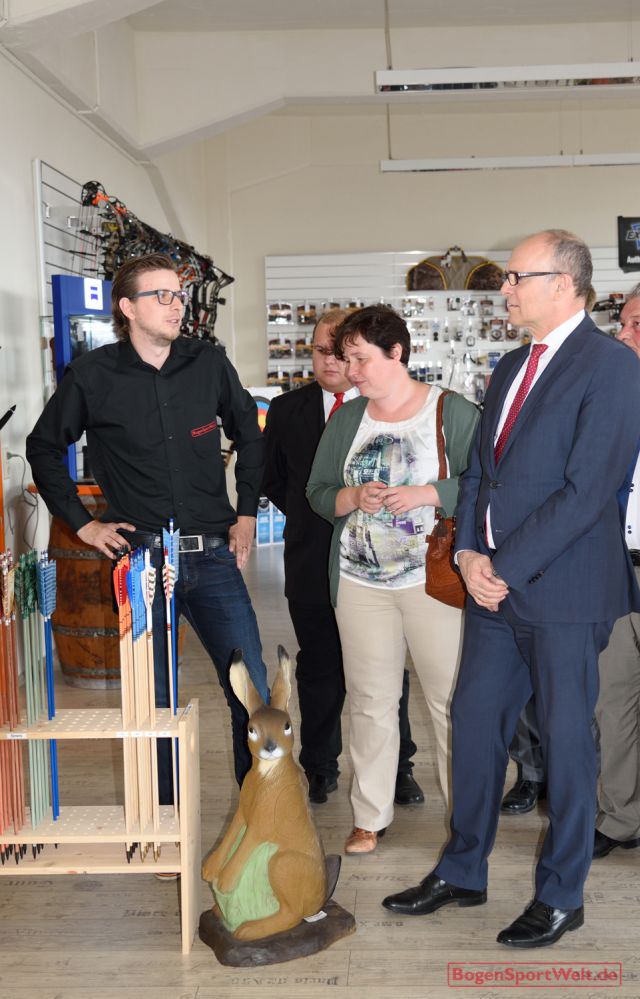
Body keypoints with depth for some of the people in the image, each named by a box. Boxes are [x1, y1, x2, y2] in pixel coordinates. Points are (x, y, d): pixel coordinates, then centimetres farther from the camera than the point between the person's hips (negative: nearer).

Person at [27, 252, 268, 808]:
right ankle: (163, 815, 26)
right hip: (140, 557, -2)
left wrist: (247, 514, 12)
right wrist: (81, 522, 3)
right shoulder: (93, 376, -2)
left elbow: (249, 435, 17)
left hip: (212, 556, 2)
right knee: (153, 699, 8)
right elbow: (44, 448, 10)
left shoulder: (208, 363, 3)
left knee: (253, 690, 2)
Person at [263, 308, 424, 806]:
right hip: (313, 560, 2)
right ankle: (320, 768, 25)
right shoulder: (287, 410, 7)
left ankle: (398, 767, 21)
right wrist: (310, 515, 7)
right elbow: (272, 479, 15)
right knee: (319, 670, 11)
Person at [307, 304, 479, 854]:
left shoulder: (454, 412, -2)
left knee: (452, 698, 0)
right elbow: (318, 493, 12)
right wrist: (355, 497, -8)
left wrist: (429, 493, -18)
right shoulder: (346, 419, 11)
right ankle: (371, 817, 20)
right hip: (360, 582, 4)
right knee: (370, 700, 8)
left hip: (433, 581, -3)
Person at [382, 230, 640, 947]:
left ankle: (560, 895, 22)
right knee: (474, 722, 12)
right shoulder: (510, 367, 15)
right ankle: (462, 872, 29)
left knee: (565, 738, 5)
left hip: (563, 590, -7)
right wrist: (468, 553, -1)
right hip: (495, 586, 7)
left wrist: (507, 567, -17)